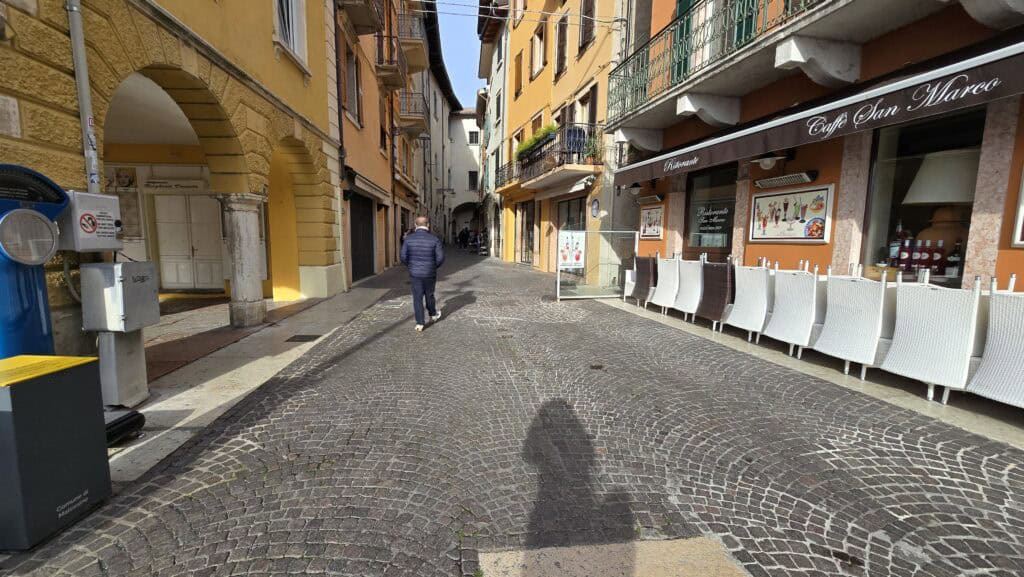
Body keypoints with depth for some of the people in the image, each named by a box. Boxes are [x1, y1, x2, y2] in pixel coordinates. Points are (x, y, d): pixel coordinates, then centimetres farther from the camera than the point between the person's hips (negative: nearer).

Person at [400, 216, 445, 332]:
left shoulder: (409, 238, -6)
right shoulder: (434, 239, -9)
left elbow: (403, 256, -6)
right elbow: (440, 257, -10)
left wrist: (410, 266, 12)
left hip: (414, 273, 0)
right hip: (430, 273, 0)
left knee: (417, 298, 6)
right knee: (429, 295, 19)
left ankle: (420, 323, 7)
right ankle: (433, 315, 40)